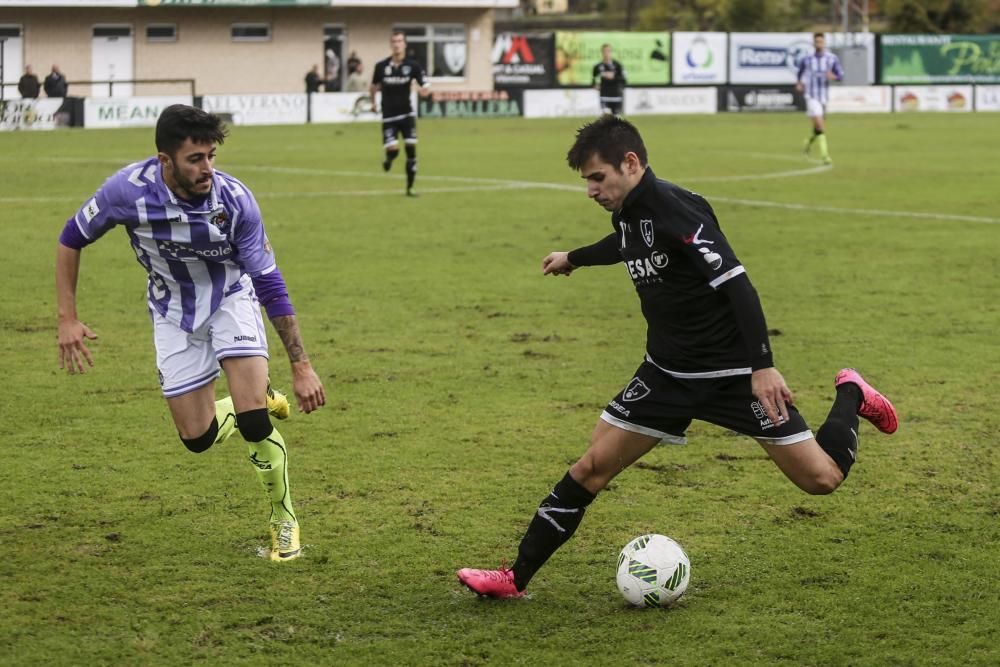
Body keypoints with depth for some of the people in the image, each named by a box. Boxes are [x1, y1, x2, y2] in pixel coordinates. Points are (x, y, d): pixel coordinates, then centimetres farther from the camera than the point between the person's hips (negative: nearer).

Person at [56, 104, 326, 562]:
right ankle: (261, 400, 32)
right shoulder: (129, 190, -26)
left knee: (253, 420, -19)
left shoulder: (235, 200, -28)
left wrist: (301, 366, -21)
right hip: (173, 312, 2)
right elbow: (72, 240, -7)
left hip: (231, 298, -2)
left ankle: (283, 520, 3)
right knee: (198, 438, 0)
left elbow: (270, 285, -20)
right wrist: (67, 318, -12)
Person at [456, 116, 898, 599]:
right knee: (592, 467, -2)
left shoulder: (674, 209, -23)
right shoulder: (629, 212, 2)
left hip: (733, 372, -7)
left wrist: (763, 366, -34)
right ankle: (517, 578, 4)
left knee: (821, 478, -5)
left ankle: (851, 395, 26)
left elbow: (736, 284, -28)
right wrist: (574, 259, 46)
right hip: (668, 373, 7)